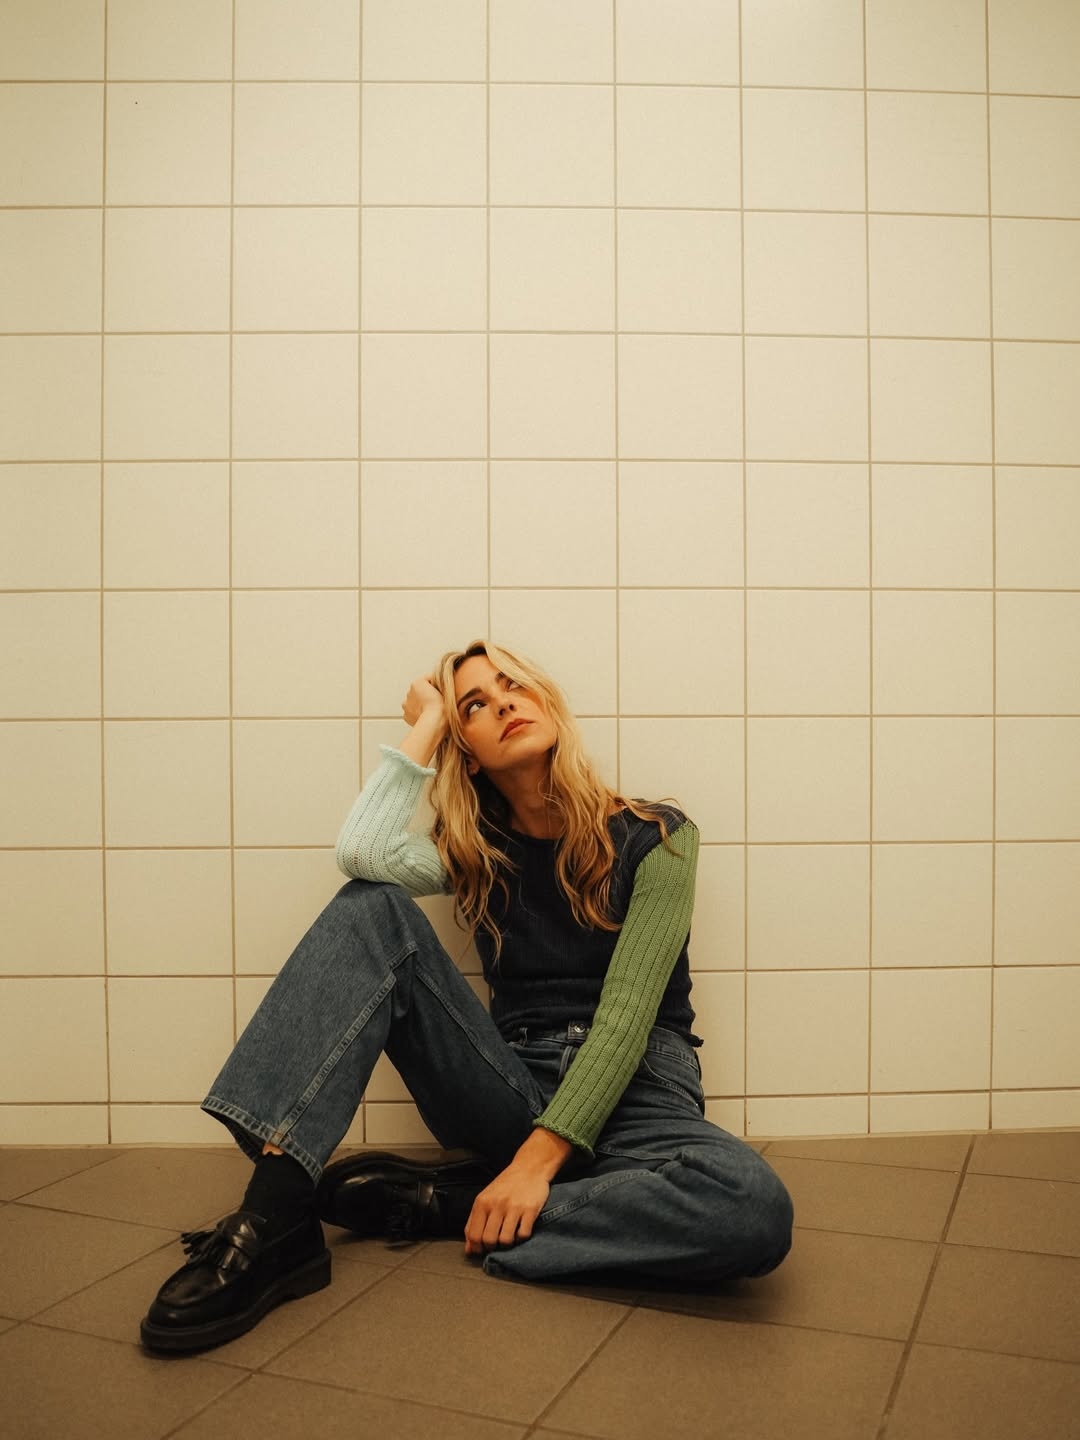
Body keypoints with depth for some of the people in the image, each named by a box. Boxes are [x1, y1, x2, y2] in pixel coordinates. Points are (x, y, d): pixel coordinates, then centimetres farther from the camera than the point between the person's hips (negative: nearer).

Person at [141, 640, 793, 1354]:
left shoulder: (654, 838, -2)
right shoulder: (476, 852, 9)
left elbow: (625, 1016, -12)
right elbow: (363, 851, -14)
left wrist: (539, 1158, -21)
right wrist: (428, 720, -2)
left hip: (627, 1095, -2)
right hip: (514, 1094, 3)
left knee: (756, 1209, -36)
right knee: (372, 911, -14)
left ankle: (441, 1202, -21)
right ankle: (275, 1216, -27)